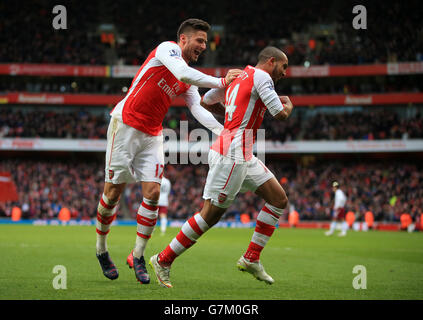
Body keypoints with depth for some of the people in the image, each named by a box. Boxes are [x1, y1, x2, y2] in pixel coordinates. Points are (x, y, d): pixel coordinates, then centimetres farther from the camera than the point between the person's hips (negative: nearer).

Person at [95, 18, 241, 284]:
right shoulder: (167, 48, -9)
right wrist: (221, 82, -23)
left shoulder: (189, 82, 12)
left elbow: (198, 110, 1)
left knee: (153, 193, -6)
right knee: (114, 191, -2)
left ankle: (138, 256, 4)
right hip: (125, 125, -6)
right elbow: (182, 73, -27)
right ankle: (101, 249, 17)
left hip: (152, 135, 7)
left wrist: (224, 132, -14)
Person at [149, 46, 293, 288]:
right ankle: (163, 260, 1)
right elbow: (280, 115, -12)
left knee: (280, 200, 8)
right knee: (211, 214, -7)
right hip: (233, 153, -10)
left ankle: (251, 259, 9)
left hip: (244, 157, 10)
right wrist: (289, 105, 11)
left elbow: (206, 101, 28)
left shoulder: (236, 77, 18)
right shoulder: (261, 76, -8)